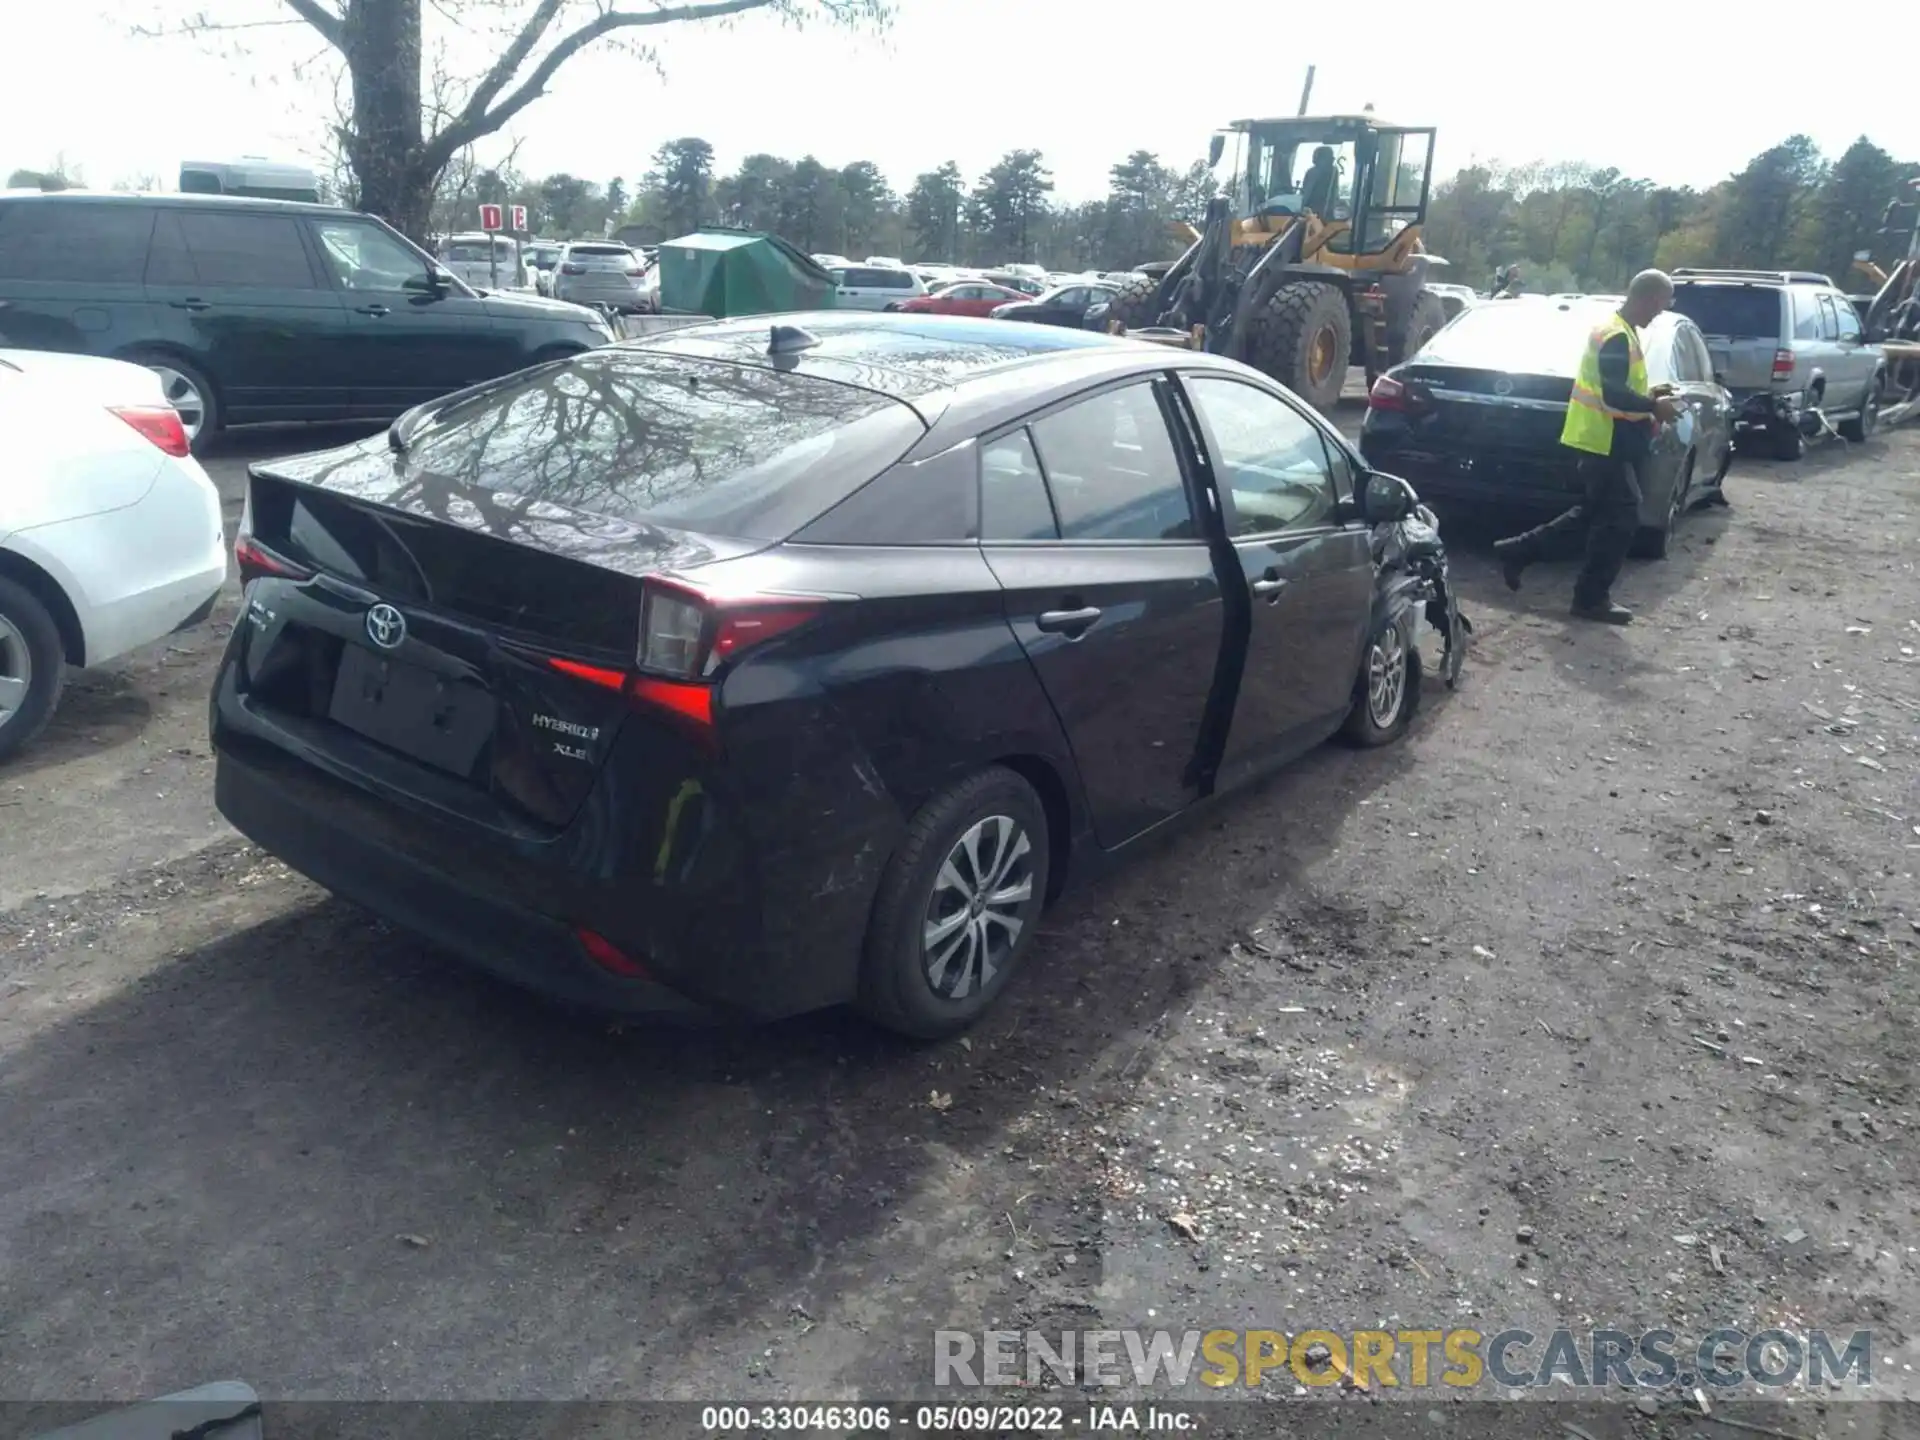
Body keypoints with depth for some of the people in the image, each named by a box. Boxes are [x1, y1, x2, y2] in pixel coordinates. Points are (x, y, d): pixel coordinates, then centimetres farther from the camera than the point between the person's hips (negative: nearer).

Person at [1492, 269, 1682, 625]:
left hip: (1604, 439, 10)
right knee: (1620, 518, -4)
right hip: (1605, 441, -10)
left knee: (1595, 513, 16)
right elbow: (1613, 395, -26)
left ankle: (1518, 552, 18)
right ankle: (1592, 598, 4)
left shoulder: (1619, 330, 15)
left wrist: (1647, 395, 11)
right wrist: (1653, 407, -15)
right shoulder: (1618, 336, -18)